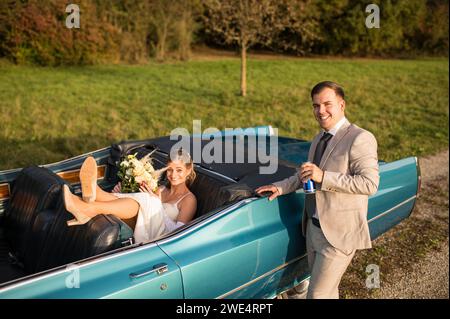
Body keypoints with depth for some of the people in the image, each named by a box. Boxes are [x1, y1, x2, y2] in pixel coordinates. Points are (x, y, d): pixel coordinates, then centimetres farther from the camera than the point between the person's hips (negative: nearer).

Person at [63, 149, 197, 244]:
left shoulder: (189, 199, 4)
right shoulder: (161, 190, 24)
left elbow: (179, 232, -9)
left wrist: (156, 202, -11)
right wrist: (121, 196, 3)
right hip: (141, 235, 6)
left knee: (146, 200, -28)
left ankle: (89, 209, -43)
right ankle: (93, 192, -49)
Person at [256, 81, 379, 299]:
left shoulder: (360, 139, -16)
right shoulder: (319, 139, 12)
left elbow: (370, 184, -22)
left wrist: (323, 177, -26)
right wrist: (281, 187, 6)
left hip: (339, 234, -8)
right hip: (313, 229, 8)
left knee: (318, 294, -3)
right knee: (327, 290, 21)